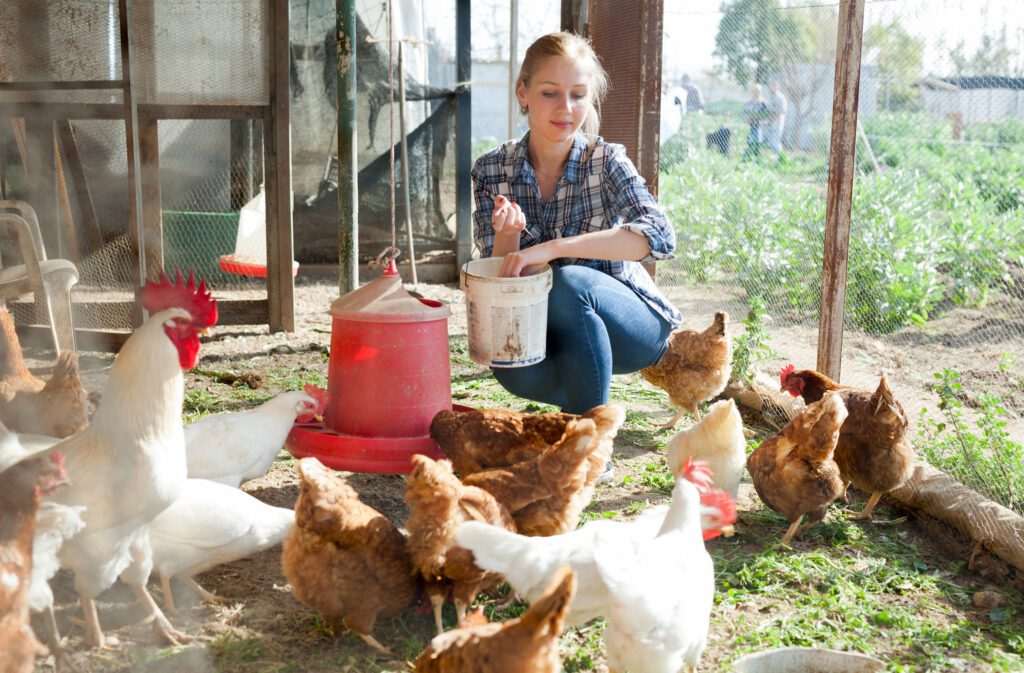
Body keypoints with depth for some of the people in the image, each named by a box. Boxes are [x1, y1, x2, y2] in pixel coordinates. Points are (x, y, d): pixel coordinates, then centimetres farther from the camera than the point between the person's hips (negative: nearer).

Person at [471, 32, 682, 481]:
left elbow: (660, 236, -32)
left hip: (633, 327, -2)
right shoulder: (492, 171, -5)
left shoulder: (606, 161, -14)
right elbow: (497, 278, -6)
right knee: (511, 364, -30)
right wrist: (508, 236, -30)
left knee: (569, 284, -33)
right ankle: (591, 405, 3)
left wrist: (552, 248, -41)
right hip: (557, 337, 3)